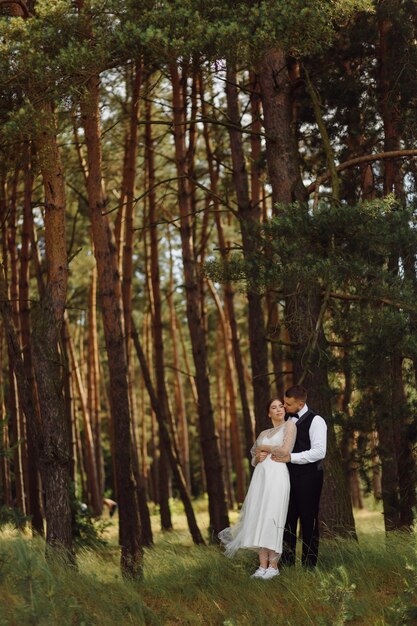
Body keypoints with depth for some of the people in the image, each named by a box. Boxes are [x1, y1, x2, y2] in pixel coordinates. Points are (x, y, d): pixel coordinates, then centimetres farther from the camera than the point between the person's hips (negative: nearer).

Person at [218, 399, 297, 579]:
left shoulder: (289, 425, 6)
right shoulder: (264, 433, 22)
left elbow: (285, 450, -8)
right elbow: (253, 460, 23)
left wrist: (264, 447, 3)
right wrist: (258, 457, 0)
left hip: (277, 475, -6)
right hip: (260, 475, 6)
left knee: (271, 519, -12)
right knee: (258, 519, -3)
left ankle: (273, 566, -8)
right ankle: (263, 566, -2)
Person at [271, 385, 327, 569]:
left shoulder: (315, 421, -9)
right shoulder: (288, 420, 13)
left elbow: (319, 452, -18)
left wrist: (290, 457, -21)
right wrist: (277, 453, 0)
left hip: (308, 476, -7)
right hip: (290, 474, 7)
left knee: (308, 520, -2)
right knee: (288, 519, 6)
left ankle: (309, 565, 4)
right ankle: (286, 562, 12)